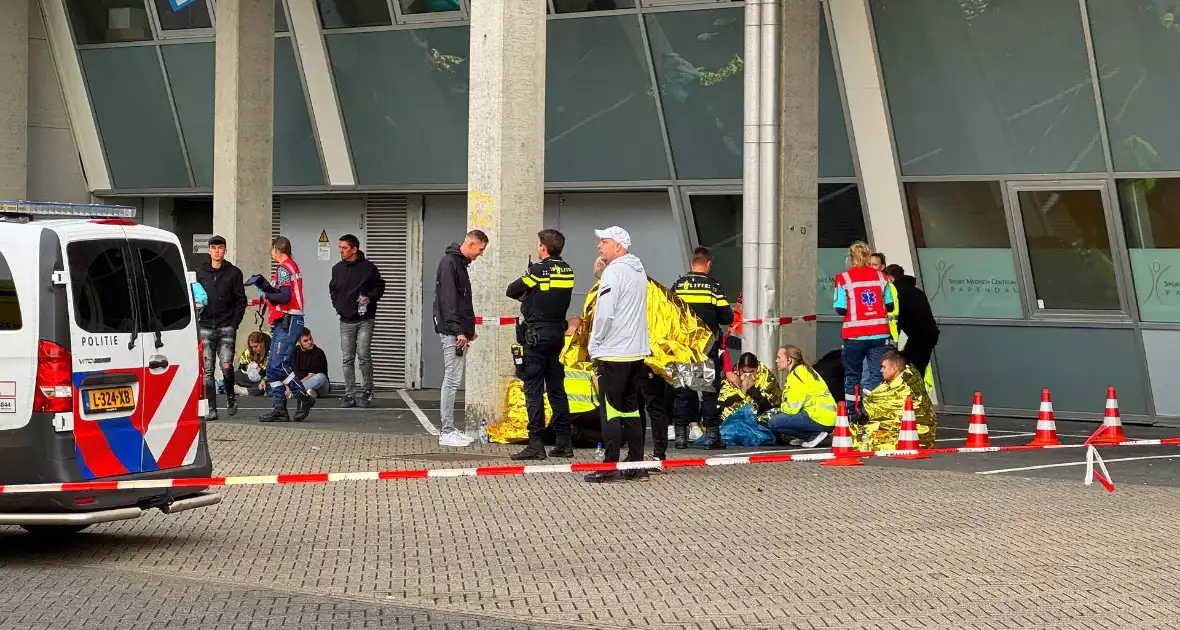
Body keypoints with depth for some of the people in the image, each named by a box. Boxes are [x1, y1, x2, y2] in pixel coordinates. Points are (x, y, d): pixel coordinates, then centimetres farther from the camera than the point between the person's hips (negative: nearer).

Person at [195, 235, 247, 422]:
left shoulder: (233, 273, 5)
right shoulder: (199, 272, 10)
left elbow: (241, 300, 5)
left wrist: (234, 323, -5)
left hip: (226, 327, -2)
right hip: (205, 327, 2)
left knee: (226, 366, -13)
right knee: (207, 370, -1)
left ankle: (230, 396, 13)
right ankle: (211, 408, 3)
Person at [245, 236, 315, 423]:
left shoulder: (283, 269, -10)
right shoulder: (293, 267, 21)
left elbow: (285, 296, -21)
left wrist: (267, 295, -6)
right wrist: (266, 287, 7)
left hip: (287, 322, -10)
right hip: (284, 323, 10)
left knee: (278, 365, -14)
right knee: (273, 368, 7)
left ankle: (303, 399, -5)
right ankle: (279, 408, 4)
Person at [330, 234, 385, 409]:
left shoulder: (368, 268, -5)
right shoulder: (337, 269, 9)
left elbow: (380, 287, 2)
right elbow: (332, 289, 23)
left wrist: (370, 298, -14)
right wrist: (337, 306, 10)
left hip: (365, 320, -4)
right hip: (346, 321, 4)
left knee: (364, 356, -9)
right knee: (347, 359, 3)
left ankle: (367, 391, 8)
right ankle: (349, 395, 6)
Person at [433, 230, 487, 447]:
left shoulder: (460, 264, 18)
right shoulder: (449, 263, -13)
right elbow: (448, 300, -20)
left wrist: (469, 329, 19)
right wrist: (458, 331, -23)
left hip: (460, 332, 10)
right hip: (452, 332, -10)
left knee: (453, 381, 12)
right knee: (452, 380, -9)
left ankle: (451, 430, 16)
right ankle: (447, 432, -7)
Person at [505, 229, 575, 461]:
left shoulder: (538, 270, -13)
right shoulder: (567, 271, 7)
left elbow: (511, 291, -5)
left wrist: (525, 296, 14)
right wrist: (532, 297, 7)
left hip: (536, 335, -7)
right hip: (558, 333, 7)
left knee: (533, 390, -5)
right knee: (557, 389, 12)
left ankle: (536, 443, -8)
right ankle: (564, 442, 13)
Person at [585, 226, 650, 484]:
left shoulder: (614, 272, -13)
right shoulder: (639, 271, 14)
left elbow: (604, 314, -19)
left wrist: (594, 346, -7)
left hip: (614, 353, -8)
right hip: (637, 351, 8)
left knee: (610, 409, -4)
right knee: (631, 408, 13)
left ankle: (610, 467, -4)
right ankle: (636, 465, 14)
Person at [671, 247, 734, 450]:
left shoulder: (678, 286, 1)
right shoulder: (714, 286, -6)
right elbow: (727, 317, -6)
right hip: (708, 348, -2)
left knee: (682, 390, 8)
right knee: (710, 390, 4)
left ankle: (680, 435, 6)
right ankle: (711, 435, 3)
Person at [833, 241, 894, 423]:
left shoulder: (844, 278, -5)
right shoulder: (880, 277, 4)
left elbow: (840, 309, -9)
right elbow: (890, 306, 9)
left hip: (854, 335, -2)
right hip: (879, 334, 2)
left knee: (852, 376, 11)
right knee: (878, 374, 2)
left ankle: (852, 414, 14)